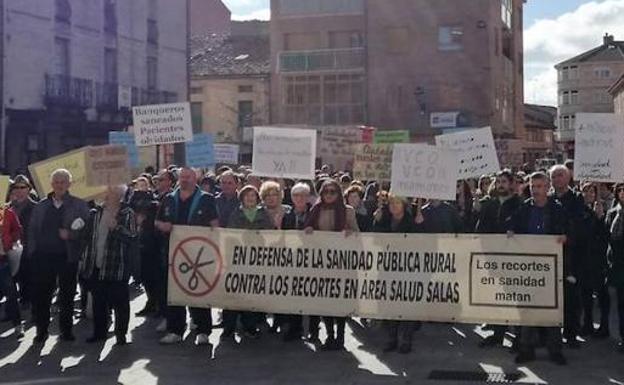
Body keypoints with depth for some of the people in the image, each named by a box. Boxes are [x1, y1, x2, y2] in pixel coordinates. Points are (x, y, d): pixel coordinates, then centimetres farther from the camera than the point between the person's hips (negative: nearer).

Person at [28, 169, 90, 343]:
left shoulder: (79, 205, 2)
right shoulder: (41, 206, 11)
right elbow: (32, 230, 13)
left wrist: (71, 235, -18)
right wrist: (32, 252, 4)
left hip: (67, 256, -2)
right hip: (43, 256, 2)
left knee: (67, 294, 7)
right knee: (41, 294, 2)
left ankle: (66, 330, 18)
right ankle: (41, 330, 13)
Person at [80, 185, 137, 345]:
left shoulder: (127, 214, -4)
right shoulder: (96, 213, 10)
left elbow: (132, 238, -12)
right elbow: (87, 236, 15)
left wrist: (116, 227, -23)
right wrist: (84, 260, 9)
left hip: (117, 268, -5)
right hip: (96, 266, 5)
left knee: (120, 302, 2)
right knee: (98, 301, 13)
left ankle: (121, 334, 13)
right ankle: (99, 332, 25)